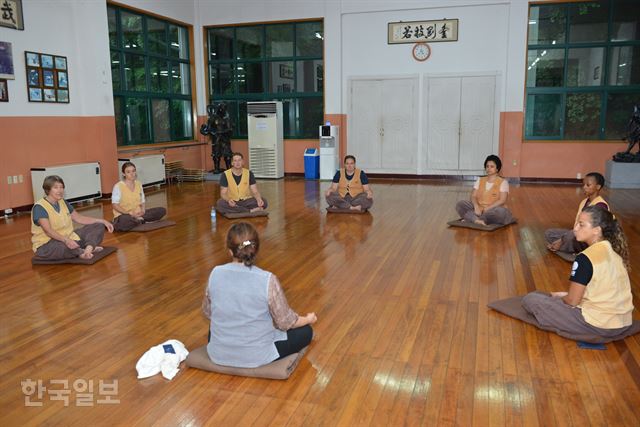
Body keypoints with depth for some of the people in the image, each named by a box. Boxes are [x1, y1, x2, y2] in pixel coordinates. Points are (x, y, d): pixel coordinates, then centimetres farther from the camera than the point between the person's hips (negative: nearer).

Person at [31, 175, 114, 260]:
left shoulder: (63, 203, 10)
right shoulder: (39, 207, -14)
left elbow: (79, 218, 11)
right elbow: (48, 230, -27)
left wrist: (102, 221, 0)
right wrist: (65, 240, -45)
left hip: (68, 239, 8)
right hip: (46, 244, -8)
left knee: (98, 226, -3)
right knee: (65, 247, -44)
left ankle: (88, 249, -30)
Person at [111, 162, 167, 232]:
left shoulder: (138, 184, 8)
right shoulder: (118, 186, -10)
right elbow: (114, 205, -12)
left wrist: (142, 211, -10)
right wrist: (129, 213, -22)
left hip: (137, 214, 5)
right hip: (123, 215, -5)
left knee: (162, 210, -11)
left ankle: (138, 219, -16)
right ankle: (141, 220, -13)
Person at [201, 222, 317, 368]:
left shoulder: (215, 274, -12)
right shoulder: (268, 280, -23)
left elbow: (207, 312, 4)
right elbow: (285, 322, -11)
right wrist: (309, 319, 9)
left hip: (218, 354, 3)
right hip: (255, 356, -2)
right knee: (305, 331, 17)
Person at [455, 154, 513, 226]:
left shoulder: (503, 182, 1)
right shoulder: (480, 180, 13)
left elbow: (502, 200, -11)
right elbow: (473, 196, 2)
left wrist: (488, 208, -22)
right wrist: (476, 207, -19)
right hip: (479, 209, 3)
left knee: (500, 211, -39)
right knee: (460, 204, -19)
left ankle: (472, 218, -33)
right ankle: (478, 220, -40)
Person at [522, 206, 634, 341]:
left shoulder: (585, 258, -21)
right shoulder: (614, 250, 3)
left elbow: (572, 301, -16)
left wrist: (559, 297, 7)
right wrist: (565, 295, 15)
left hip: (599, 326, -8)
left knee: (530, 300, -3)